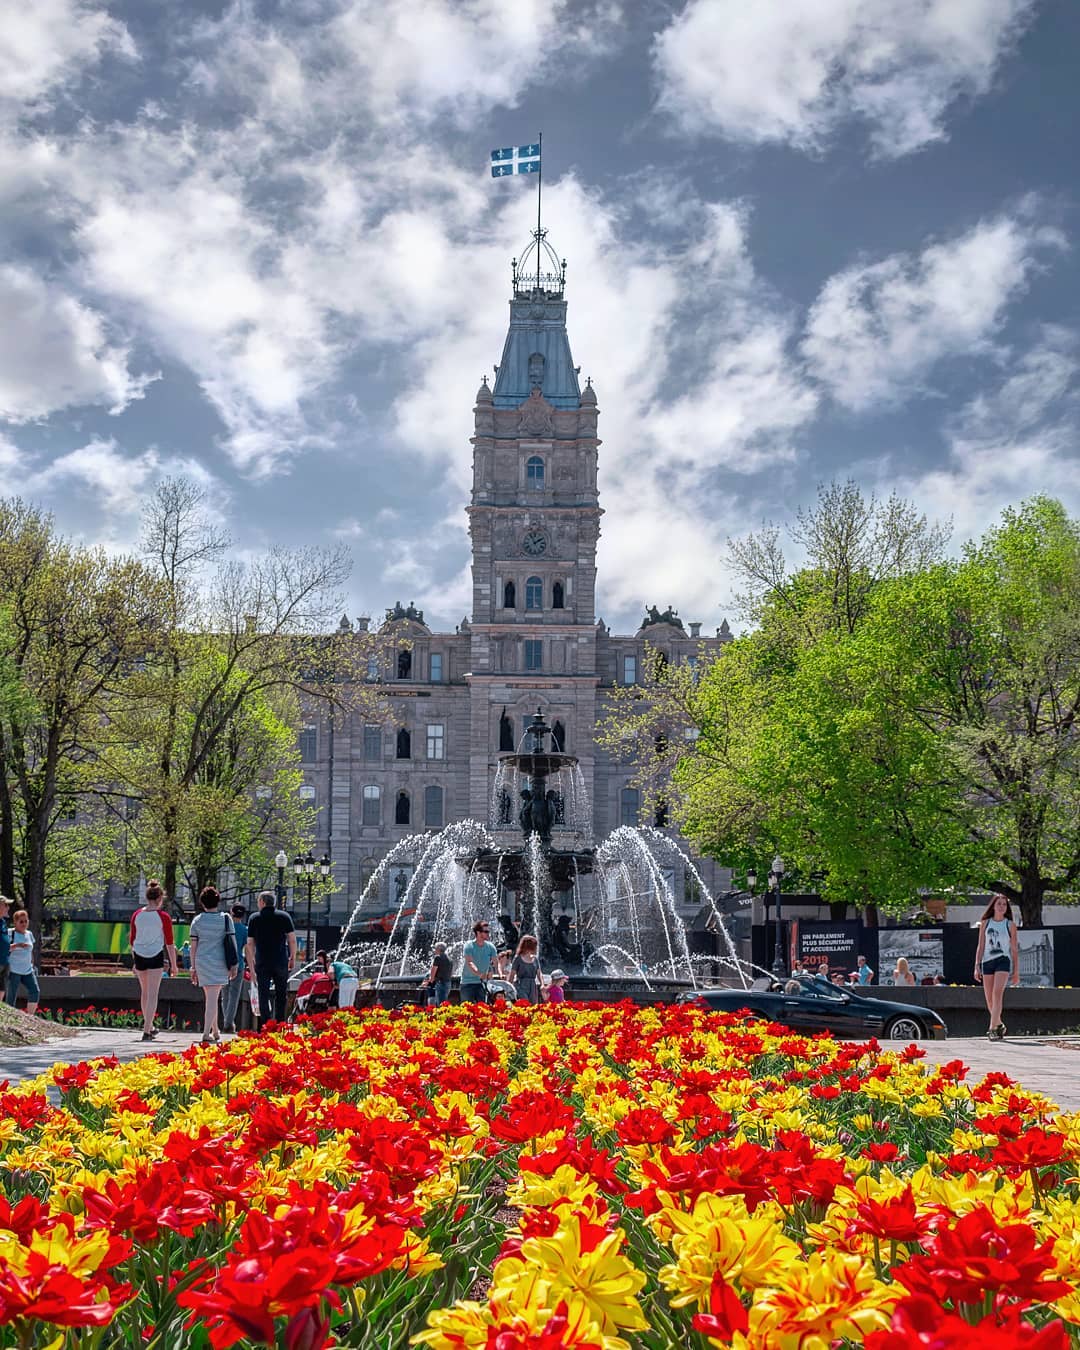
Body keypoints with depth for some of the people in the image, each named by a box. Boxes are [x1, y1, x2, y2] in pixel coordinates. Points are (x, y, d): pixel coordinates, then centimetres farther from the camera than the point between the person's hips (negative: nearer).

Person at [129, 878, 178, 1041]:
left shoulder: (136, 915, 2)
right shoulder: (163, 917, -9)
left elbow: (132, 940, 10)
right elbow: (169, 943, -5)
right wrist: (174, 964, 4)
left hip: (139, 956, 4)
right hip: (156, 956, -4)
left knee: (144, 992, 19)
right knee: (153, 994, -1)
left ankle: (149, 1027, 31)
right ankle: (147, 1031, -7)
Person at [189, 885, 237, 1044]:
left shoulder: (197, 920, 2)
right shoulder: (225, 919, -3)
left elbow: (193, 946, 3)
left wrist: (193, 968, 9)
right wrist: (233, 965, 3)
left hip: (201, 962, 3)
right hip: (219, 962, -3)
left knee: (210, 998, 17)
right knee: (213, 999, -4)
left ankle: (215, 1031, 26)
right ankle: (206, 1033, -13)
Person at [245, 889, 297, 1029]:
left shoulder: (255, 918, 4)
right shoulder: (284, 916, 3)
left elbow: (250, 943, 5)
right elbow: (292, 939, -1)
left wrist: (251, 962, 14)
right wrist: (293, 958, 9)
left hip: (262, 963, 0)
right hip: (281, 962, 0)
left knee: (263, 995, 2)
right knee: (281, 995, 11)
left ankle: (265, 1024, -5)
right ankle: (280, 1024, 10)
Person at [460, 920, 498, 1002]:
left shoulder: (490, 947, 2)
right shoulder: (468, 946, -11)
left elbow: (496, 962, -1)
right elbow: (469, 963, -25)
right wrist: (479, 974, -42)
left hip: (482, 983, 4)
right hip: (468, 983, -3)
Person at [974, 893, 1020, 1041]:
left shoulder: (1010, 925, 8)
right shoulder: (985, 923, 12)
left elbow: (1014, 949, 9)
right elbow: (980, 946, 11)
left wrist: (1016, 971, 6)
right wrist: (977, 966, 2)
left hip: (1003, 960, -3)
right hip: (987, 961, 3)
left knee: (997, 993, -21)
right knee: (989, 999, 4)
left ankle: (992, 1029, -26)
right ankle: (999, 1025, 27)